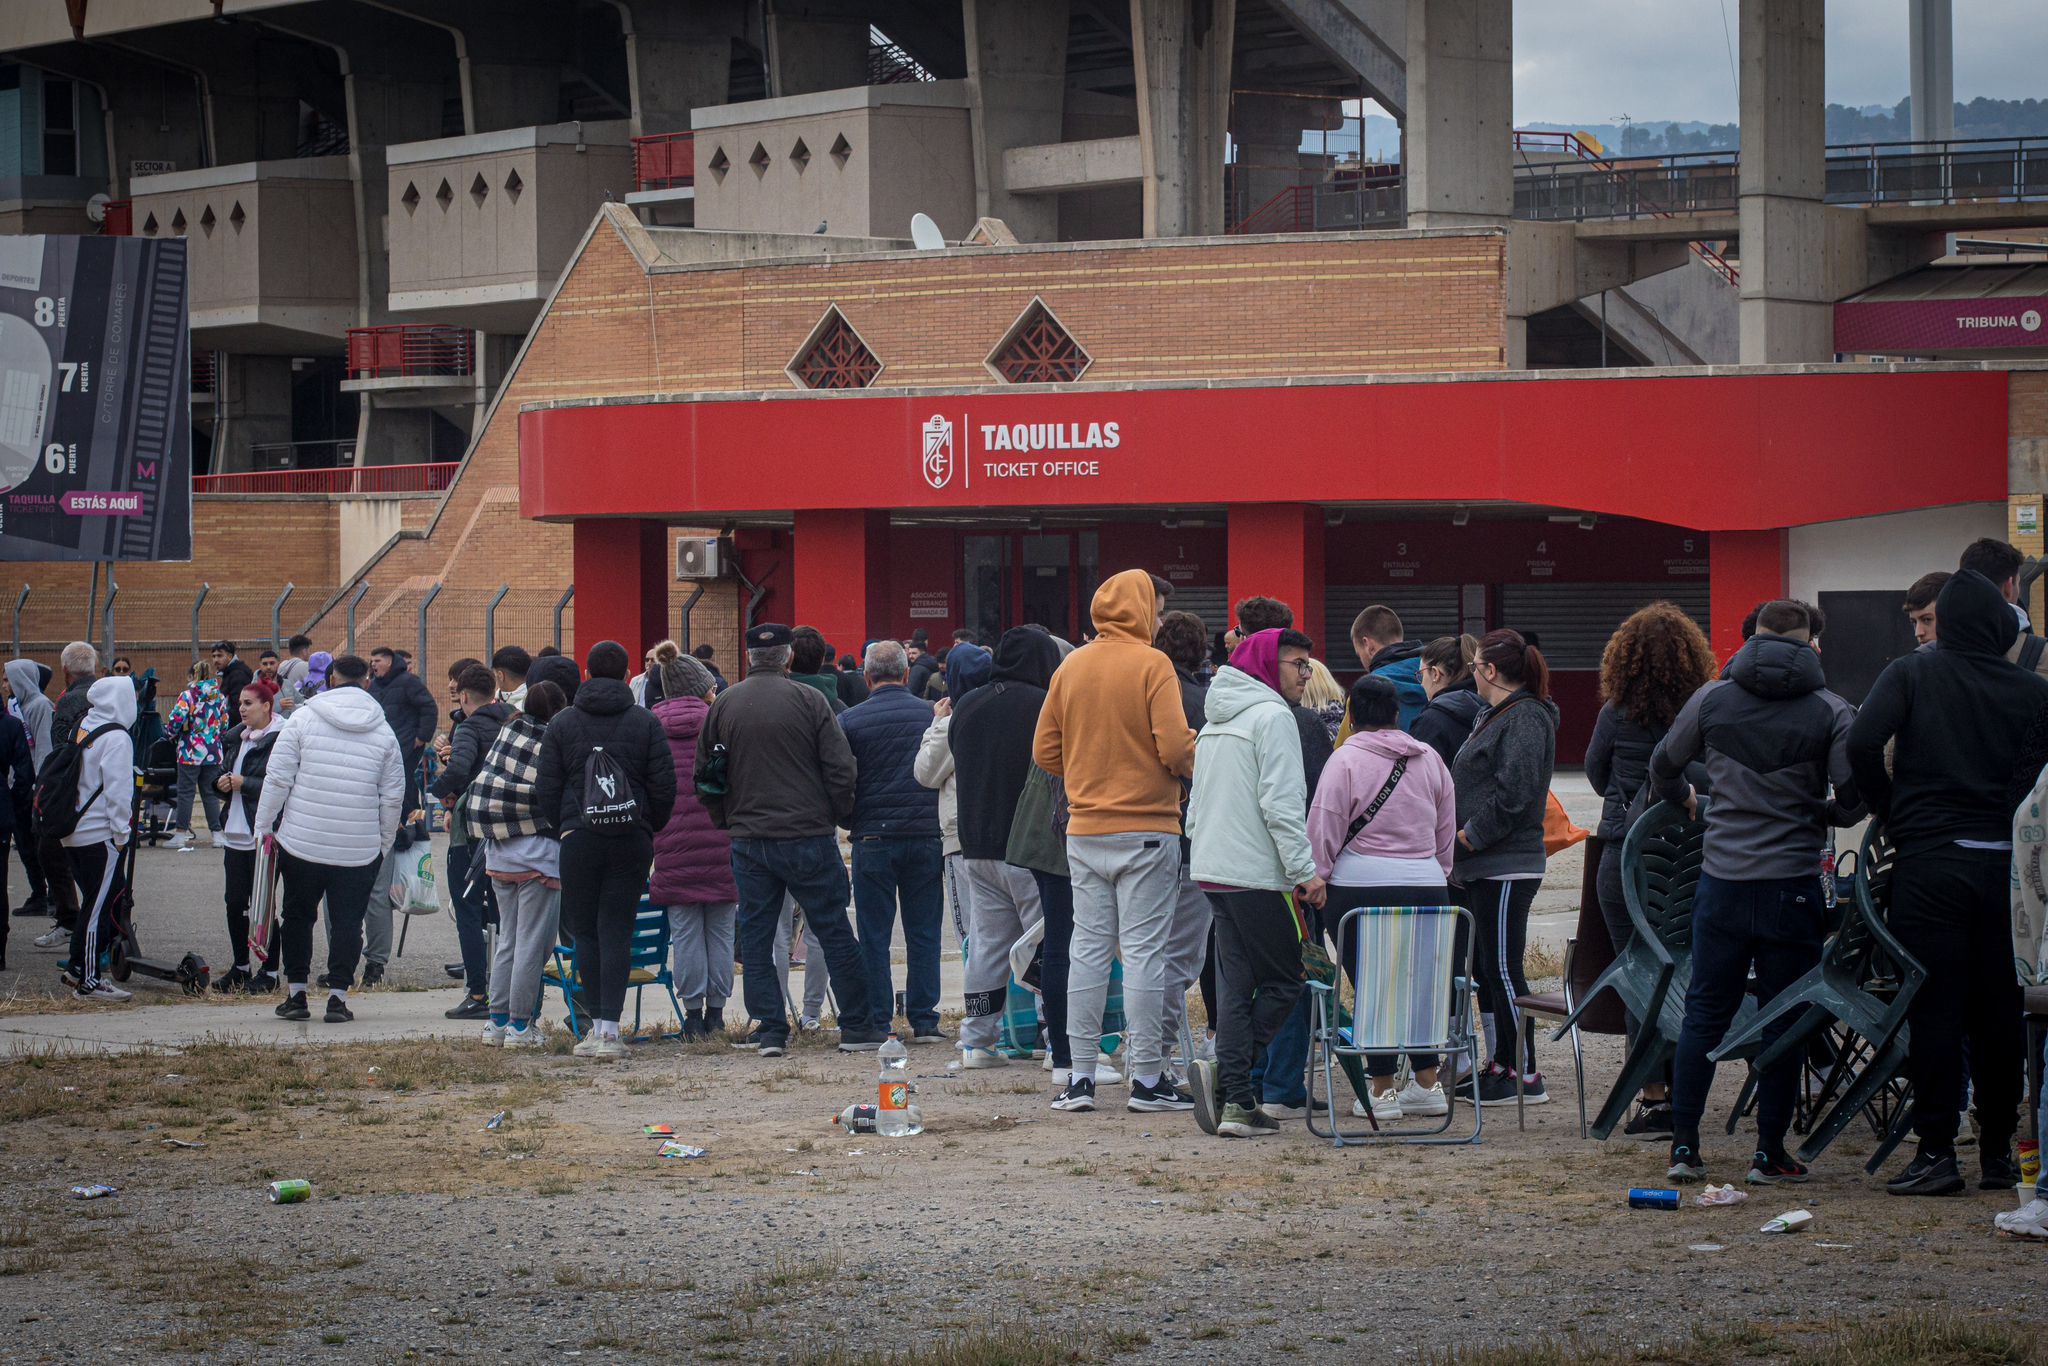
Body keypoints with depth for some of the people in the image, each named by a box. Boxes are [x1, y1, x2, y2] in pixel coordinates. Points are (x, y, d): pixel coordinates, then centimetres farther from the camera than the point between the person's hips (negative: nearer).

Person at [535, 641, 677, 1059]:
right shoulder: (645, 722, 2)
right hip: (632, 840, 0)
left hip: (579, 837, 0)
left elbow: (548, 789, 3)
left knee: (584, 931, 8)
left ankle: (599, 1022, 2)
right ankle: (609, 1028, -6)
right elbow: (664, 786, 0)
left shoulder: (562, 723, 4)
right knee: (617, 932, 1)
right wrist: (649, 828, 14)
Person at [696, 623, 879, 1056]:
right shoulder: (808, 700, -6)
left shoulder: (722, 705, 4)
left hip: (748, 840, 3)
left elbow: (703, 775, 9)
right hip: (808, 838, -2)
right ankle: (855, 1027, 5)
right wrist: (838, 816, 6)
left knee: (756, 939, 8)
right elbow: (840, 768, -7)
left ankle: (770, 1029, 4)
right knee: (834, 933, 4)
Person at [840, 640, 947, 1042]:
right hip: (926, 836, 2)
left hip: (873, 839, -2)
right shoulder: (932, 715, 2)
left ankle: (876, 1021, 4)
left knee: (873, 935, 5)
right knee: (923, 933, 7)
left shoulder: (850, 721, -3)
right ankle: (923, 1020, 6)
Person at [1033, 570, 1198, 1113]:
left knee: (1088, 949, 8)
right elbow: (1175, 748, -16)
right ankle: (1147, 1078, -1)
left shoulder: (1071, 666, 7)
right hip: (1146, 830, -5)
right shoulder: (1152, 665, -9)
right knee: (1143, 951, -2)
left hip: (1084, 832, 5)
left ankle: (1080, 1077, 9)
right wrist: (1198, 762, 4)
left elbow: (1045, 752, 9)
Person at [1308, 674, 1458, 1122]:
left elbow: (1325, 831, -7)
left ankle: (1382, 1091, 4)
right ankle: (1427, 1085, 16)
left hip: (1363, 887, -5)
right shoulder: (1430, 759, 10)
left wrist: (1315, 879, 3)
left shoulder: (1347, 759, -7)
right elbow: (1447, 832, 17)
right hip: (1427, 885, 5)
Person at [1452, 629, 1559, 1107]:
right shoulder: (1494, 716, 19)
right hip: (1483, 866, 10)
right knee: (1488, 969, 13)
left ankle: (1525, 1076, -3)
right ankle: (1502, 1065, 19)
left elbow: (1512, 793, -21)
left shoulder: (1525, 719, -13)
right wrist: (1458, 850, 13)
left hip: (1507, 865, -10)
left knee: (1502, 968, -7)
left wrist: (1466, 839, -16)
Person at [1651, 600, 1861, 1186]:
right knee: (1783, 1018, 6)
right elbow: (1853, 799, -11)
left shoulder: (1712, 698, 1)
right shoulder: (1829, 710, -5)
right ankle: (1770, 1153, 7)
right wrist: (1819, 815, 11)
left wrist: (1685, 798, 31)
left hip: (1722, 879, 2)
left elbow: (1662, 766, 10)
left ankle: (1683, 1144, 10)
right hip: (1793, 880, -2)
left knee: (1704, 1011, 11)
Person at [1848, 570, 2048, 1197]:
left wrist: (1892, 815, 0)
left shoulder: (1911, 673, -1)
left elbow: (1863, 743, -13)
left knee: (1934, 1009, 1)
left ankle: (1936, 1151, 0)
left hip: (1928, 862, -2)